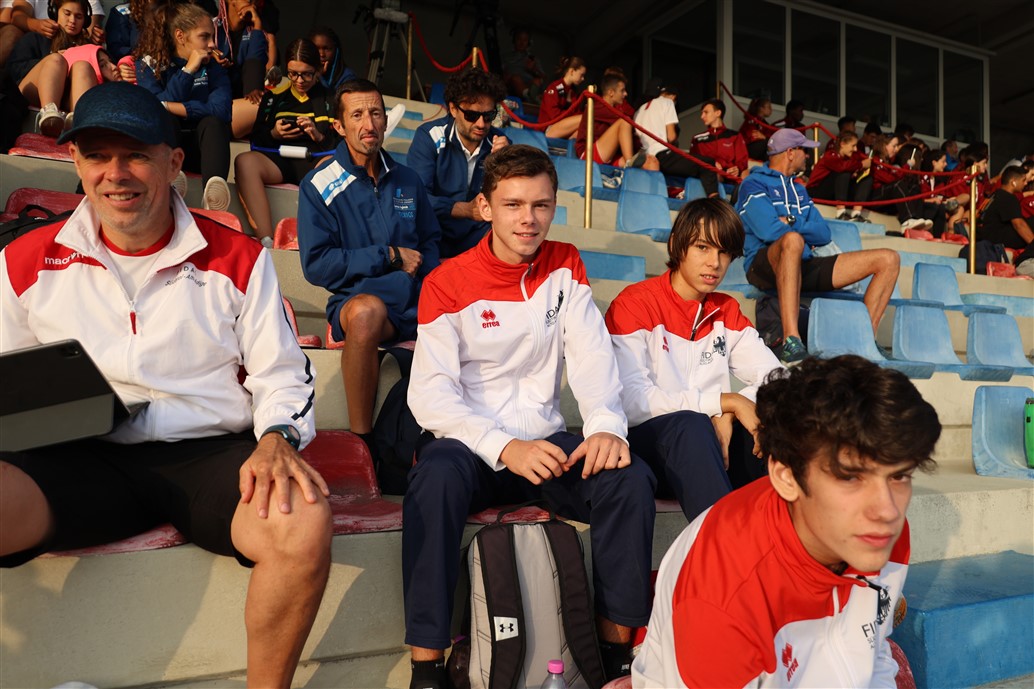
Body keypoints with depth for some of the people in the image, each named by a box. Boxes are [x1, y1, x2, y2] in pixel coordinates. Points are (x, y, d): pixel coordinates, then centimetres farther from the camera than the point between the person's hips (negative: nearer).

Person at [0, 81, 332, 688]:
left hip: (211, 455, -1)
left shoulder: (237, 258, 5)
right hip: (82, 460, 2)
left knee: (304, 524, -31)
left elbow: (280, 373, 4)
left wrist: (276, 440, -15)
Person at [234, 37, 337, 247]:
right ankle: (266, 243, -39)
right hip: (280, 159, 2)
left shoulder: (329, 98, 18)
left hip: (317, 160, -2)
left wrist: (319, 136, -9)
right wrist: (273, 134, -1)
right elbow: (257, 137, 20)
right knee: (245, 161, -31)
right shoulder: (275, 95, 22)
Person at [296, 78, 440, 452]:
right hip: (356, 299, -4)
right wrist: (390, 257, -5)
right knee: (368, 310, -40)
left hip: (417, 303, 4)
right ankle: (360, 438, -26)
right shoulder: (319, 186, 4)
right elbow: (316, 264, -3)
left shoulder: (408, 180, 18)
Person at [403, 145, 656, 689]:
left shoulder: (564, 266, 8)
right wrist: (504, 448, -27)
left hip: (546, 441, 3)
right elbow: (430, 394, -13)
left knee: (630, 477, -21)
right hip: (469, 445, -3)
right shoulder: (447, 283, -4)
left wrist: (605, 424, -23)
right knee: (437, 476, -35)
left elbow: (591, 354, -3)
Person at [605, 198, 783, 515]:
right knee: (690, 423, -36)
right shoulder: (634, 304, -7)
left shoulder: (727, 312, 13)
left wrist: (728, 415, -16)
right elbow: (630, 402, -20)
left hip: (711, 443, 5)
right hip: (647, 442, -5)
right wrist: (726, 401, -18)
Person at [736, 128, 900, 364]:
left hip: (804, 266, 8)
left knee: (889, 259, 2)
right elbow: (768, 230, -14)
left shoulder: (799, 190, 28)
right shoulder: (754, 183, 4)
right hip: (765, 266, -7)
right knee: (792, 239, -43)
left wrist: (790, 223, -2)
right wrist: (802, 228, 3)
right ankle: (791, 341, -48)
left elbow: (824, 234, 15)